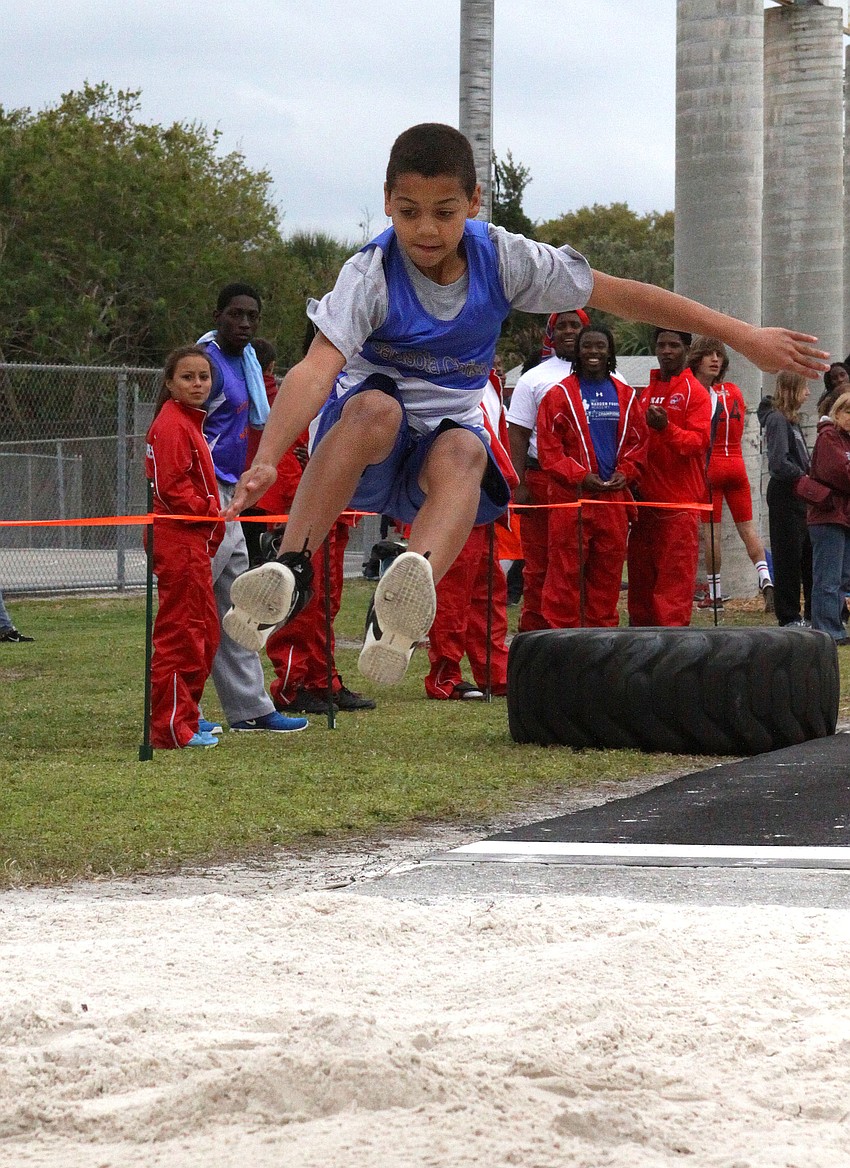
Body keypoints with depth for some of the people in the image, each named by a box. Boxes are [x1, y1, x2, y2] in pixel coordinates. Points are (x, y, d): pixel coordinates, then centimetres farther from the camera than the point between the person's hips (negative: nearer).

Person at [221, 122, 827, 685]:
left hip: (446, 434, 2)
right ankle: (290, 571, -39)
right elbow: (317, 367, -30)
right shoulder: (372, 274, -17)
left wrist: (745, 337, -1)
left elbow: (622, 294, -2)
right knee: (376, 407, -37)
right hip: (365, 433, -2)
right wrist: (266, 461, -47)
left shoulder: (503, 259, -7)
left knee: (462, 452, -35)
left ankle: (402, 608, -65)